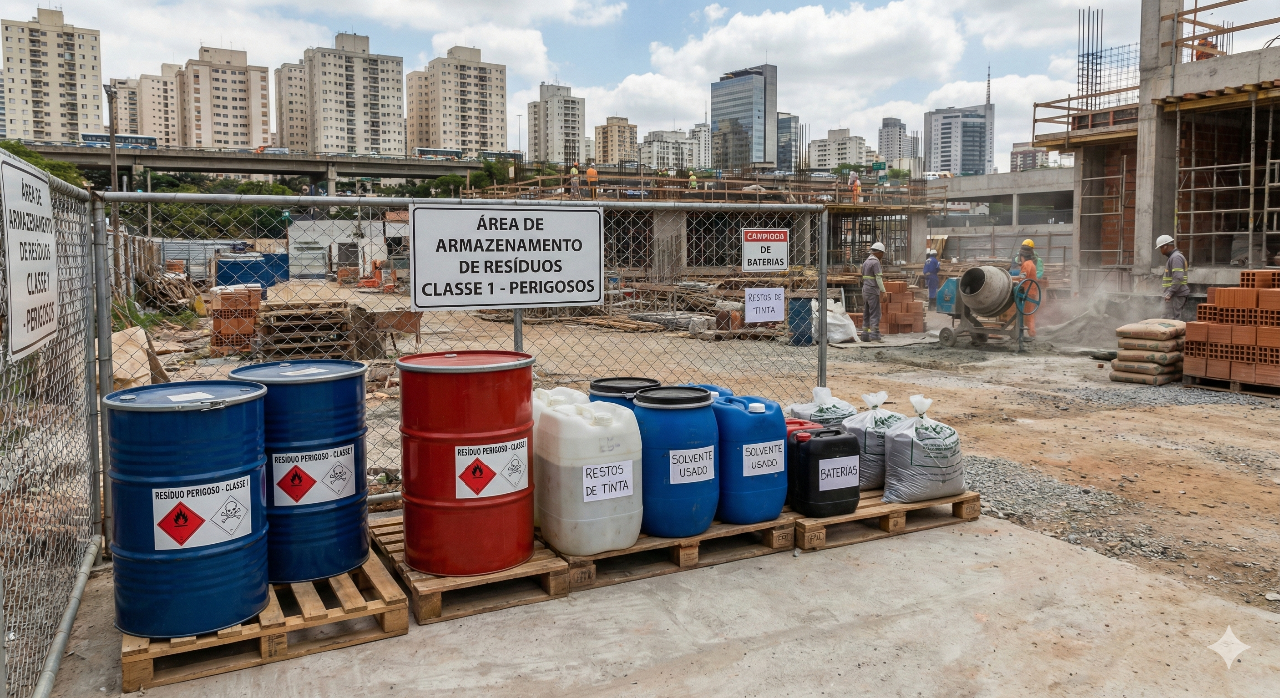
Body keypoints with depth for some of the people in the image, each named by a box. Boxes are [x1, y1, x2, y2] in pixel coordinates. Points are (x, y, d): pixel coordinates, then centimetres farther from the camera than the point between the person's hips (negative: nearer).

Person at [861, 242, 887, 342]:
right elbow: (878, 278, -14)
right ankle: (874, 336, -11)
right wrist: (883, 290, -10)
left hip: (865, 290, 9)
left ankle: (865, 335, 10)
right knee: (875, 314, -8)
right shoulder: (875, 262, -11)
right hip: (873, 291, -9)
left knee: (866, 314, 10)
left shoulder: (866, 262, 16)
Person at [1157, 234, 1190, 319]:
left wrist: (1169, 292, -25)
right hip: (1174, 294, 11)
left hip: (1176, 295, -11)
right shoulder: (1173, 257, 19)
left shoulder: (1176, 258, -14)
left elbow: (1178, 278, -24)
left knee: (1172, 318, -11)